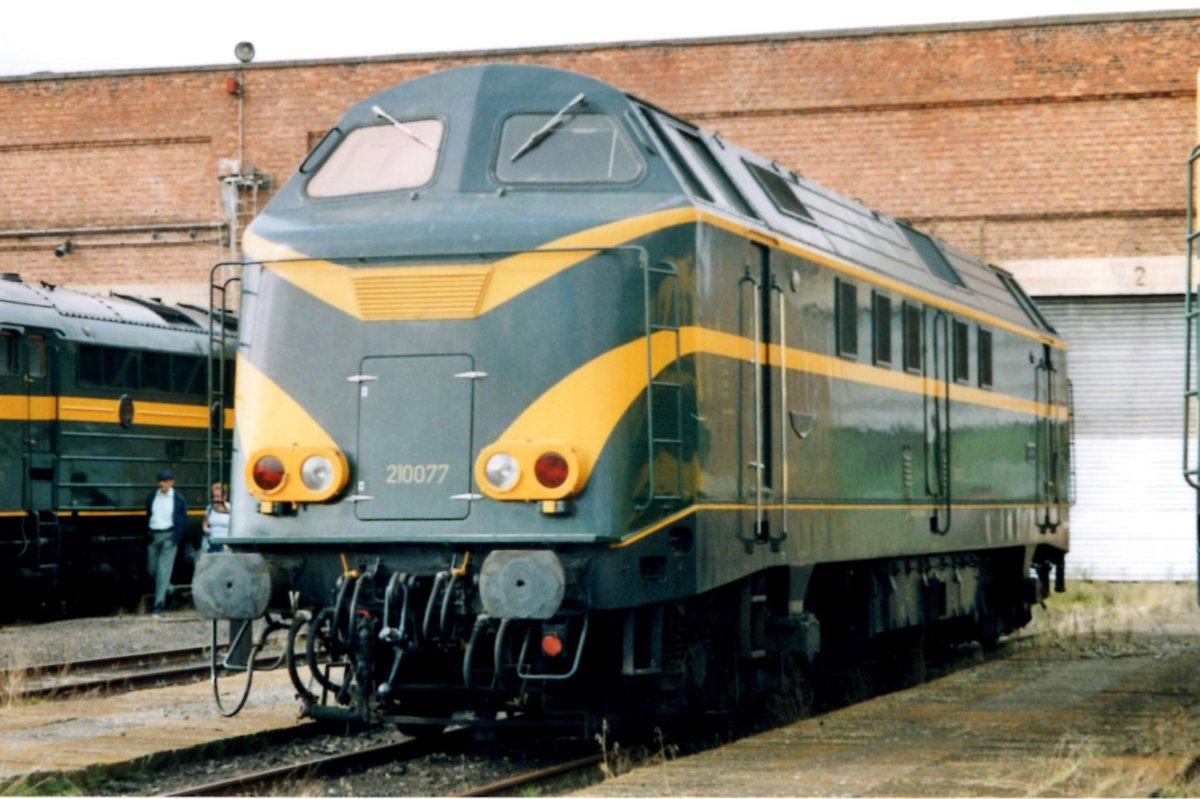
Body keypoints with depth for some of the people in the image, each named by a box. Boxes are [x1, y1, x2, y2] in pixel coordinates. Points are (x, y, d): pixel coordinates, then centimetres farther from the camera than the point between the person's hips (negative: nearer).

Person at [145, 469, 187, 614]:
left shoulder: (178, 499, -4)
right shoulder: (152, 497, 5)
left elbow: (183, 521, -1)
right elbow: (148, 515, 12)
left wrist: (176, 538, -10)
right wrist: (148, 534, 2)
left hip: (169, 537, -4)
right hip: (154, 536, 4)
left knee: (163, 569, -9)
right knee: (152, 568, 9)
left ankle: (160, 601, -9)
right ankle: (167, 588, 34)